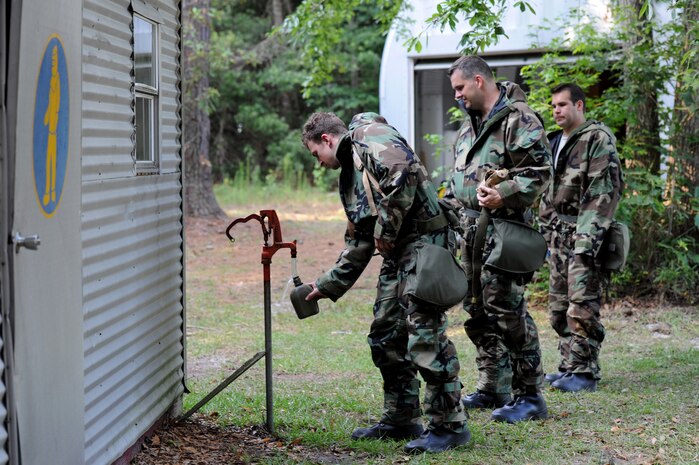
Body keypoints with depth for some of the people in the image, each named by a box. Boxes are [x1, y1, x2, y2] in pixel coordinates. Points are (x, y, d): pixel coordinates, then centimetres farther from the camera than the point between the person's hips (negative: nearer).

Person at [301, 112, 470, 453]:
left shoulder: (370, 137, -3)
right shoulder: (350, 173, 25)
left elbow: (403, 172, -23)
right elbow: (358, 242, 28)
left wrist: (386, 229, -16)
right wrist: (329, 285, 27)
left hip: (424, 239, -10)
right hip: (396, 251, 10)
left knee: (424, 335, -10)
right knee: (385, 334, 14)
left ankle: (449, 425, -2)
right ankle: (401, 419, 24)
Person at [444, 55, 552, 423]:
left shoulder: (518, 119, -11)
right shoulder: (470, 123, 19)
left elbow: (539, 171, -17)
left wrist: (504, 195, -27)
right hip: (472, 228, 10)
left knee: (507, 310, -10)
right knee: (477, 311, 13)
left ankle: (529, 395, -3)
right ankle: (493, 389, 23)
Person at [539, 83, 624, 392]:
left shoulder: (598, 139, -8)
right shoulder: (555, 142, 18)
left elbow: (605, 190, -15)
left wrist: (587, 237, -21)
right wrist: (545, 232, 18)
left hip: (583, 233, -9)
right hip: (558, 234, 9)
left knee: (582, 306, -10)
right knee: (559, 306, 10)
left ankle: (584, 371, -6)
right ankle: (568, 365, 18)